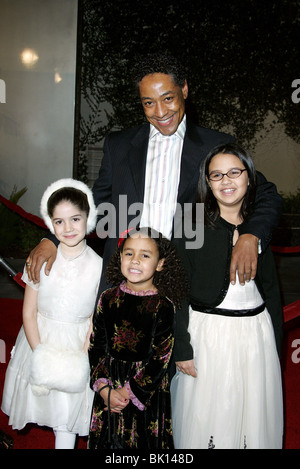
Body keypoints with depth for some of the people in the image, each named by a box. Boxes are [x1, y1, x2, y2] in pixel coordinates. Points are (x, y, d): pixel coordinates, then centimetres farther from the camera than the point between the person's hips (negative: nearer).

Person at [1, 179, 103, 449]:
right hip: (40, 340, 1)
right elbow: (29, 313, -6)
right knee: (41, 394, 17)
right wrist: (40, 355, -13)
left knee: (66, 418, 8)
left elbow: (96, 320, -7)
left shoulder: (99, 266, -13)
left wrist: (81, 357, -15)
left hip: (78, 347, -1)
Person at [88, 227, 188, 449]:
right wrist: (104, 388, -10)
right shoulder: (109, 298, -4)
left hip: (147, 393, -3)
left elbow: (160, 359, -13)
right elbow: (96, 346, -1)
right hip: (108, 391, 3)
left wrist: (130, 392, -13)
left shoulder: (163, 306, -14)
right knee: (106, 439, 18)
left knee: (144, 440, 12)